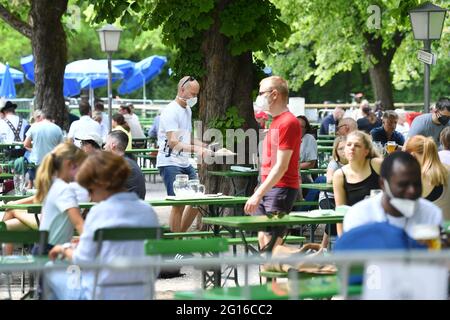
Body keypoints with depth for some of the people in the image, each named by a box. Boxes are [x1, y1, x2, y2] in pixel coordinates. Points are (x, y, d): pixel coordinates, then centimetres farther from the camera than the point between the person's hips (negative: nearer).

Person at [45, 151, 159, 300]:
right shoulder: (148, 211, 0)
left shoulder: (100, 211, -15)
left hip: (102, 295, -6)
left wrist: (65, 249, 12)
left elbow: (82, 261, -10)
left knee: (52, 271, 22)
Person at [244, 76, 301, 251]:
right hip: (268, 188, 10)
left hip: (281, 189, -10)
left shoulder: (288, 123, -14)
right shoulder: (275, 121, 17)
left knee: (272, 242, -10)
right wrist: (259, 193, 16)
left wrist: (258, 195, -22)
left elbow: (281, 166, -19)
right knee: (263, 238, 10)